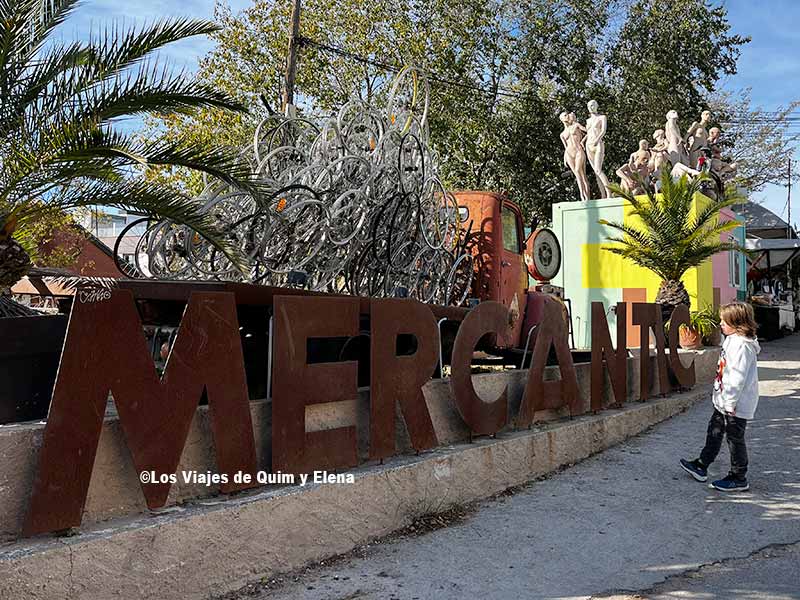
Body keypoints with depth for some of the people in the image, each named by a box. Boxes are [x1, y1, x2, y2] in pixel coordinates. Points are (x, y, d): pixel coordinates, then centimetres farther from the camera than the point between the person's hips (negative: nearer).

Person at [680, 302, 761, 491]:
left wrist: (731, 402, -24)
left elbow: (738, 377, -26)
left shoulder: (742, 345, -23)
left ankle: (738, 479, 15)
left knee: (735, 438, 1)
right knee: (714, 432, 19)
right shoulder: (732, 340, 10)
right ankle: (701, 466, 31)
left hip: (736, 404, -11)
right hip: (723, 401, 11)